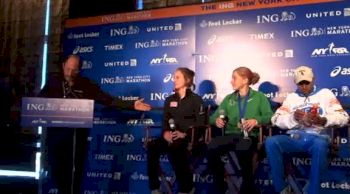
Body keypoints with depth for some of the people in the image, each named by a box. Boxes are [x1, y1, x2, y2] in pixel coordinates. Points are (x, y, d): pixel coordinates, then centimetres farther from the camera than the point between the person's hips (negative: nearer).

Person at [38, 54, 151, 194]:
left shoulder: (87, 85, 1)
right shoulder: (53, 82, 6)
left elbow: (109, 100, -2)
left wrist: (132, 105, -11)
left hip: (77, 133, -1)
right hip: (55, 131, 2)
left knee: (75, 169, 5)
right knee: (57, 168, 6)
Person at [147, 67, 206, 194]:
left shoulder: (196, 99, 4)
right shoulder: (169, 100, 19)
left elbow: (200, 123, -4)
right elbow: (165, 120, 13)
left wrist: (184, 134, -19)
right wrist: (165, 132, -10)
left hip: (190, 137, -5)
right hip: (171, 136, 5)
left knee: (173, 148, -38)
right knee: (152, 147, -28)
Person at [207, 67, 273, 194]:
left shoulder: (259, 97, 12)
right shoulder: (229, 99, 23)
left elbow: (269, 116, -2)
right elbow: (214, 116, 16)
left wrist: (256, 121, -21)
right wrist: (217, 120, -7)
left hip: (249, 135, -3)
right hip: (231, 134, 4)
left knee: (242, 150, -41)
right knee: (212, 148, -31)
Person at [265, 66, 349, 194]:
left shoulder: (325, 93, 15)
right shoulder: (291, 97, 21)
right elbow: (276, 119, 10)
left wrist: (322, 120, -16)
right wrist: (293, 118, -12)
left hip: (317, 137, -2)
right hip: (294, 137, 3)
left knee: (320, 145, -39)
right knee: (270, 142, -27)